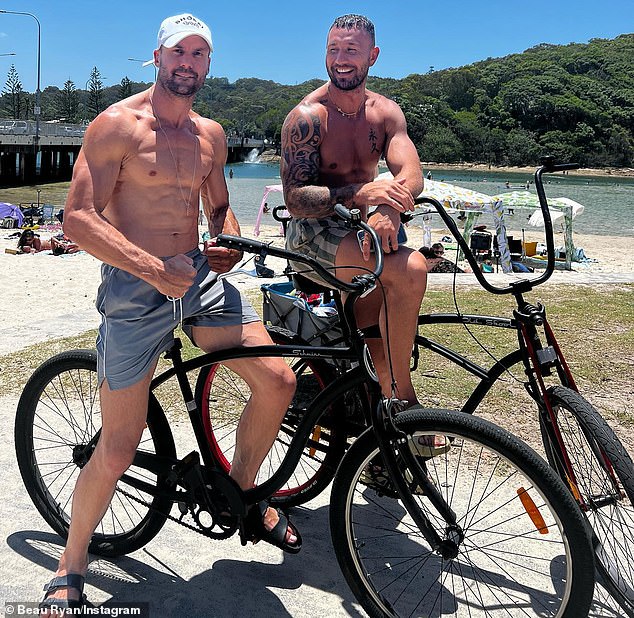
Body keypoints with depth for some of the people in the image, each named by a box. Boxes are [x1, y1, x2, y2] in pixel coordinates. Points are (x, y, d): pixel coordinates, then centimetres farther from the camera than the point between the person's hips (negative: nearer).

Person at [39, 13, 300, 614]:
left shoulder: (210, 134, 12)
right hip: (134, 288, -5)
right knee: (118, 450, -3)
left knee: (277, 380, -8)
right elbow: (78, 217, -14)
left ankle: (240, 496, 19)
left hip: (200, 277, 6)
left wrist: (229, 242, -1)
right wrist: (154, 268, -25)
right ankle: (71, 562, 24)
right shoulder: (117, 124, -7)